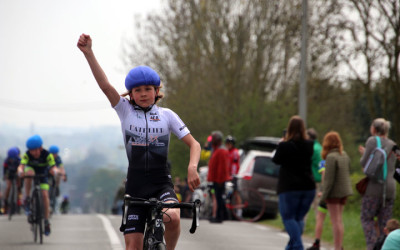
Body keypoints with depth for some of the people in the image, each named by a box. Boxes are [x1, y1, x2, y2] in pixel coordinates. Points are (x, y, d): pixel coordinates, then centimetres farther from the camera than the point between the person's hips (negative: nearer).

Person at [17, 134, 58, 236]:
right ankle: (27, 199, -26)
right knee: (29, 173, -39)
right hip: (31, 169, 0)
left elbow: (53, 167, -39)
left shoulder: (47, 155, -32)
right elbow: (21, 165, -43)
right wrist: (20, 171, -66)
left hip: (43, 173, 0)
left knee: (45, 195, -14)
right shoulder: (27, 154, -31)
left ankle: (46, 221, -3)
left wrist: (54, 171, -63)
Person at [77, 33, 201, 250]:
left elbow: (194, 144, 2)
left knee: (173, 218, -30)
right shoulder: (125, 111, 4)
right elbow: (105, 85, -10)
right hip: (136, 185, 1)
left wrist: (192, 167, -19)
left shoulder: (167, 115, 5)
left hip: (161, 183, -1)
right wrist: (88, 53, -23)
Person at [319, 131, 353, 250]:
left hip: (334, 192, -8)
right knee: (339, 220, 16)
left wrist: (324, 195, -15)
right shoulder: (345, 155, 5)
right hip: (344, 191, 8)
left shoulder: (331, 157, -18)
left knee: (336, 221, -3)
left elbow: (329, 179, -20)